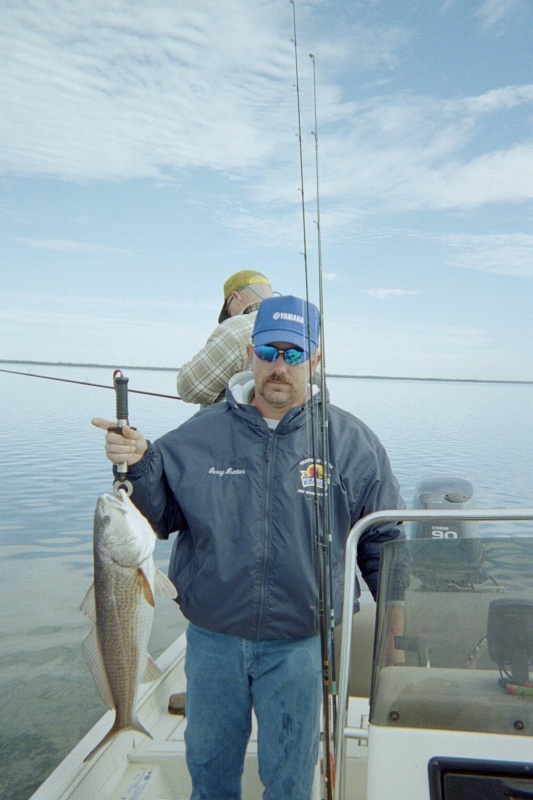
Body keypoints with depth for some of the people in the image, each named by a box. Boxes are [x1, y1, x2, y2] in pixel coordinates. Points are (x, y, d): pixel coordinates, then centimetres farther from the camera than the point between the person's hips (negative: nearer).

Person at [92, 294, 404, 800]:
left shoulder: (351, 441, -7)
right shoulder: (202, 433, -5)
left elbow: (383, 541, 1)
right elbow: (163, 519, -2)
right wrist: (138, 466, -19)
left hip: (299, 645, -1)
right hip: (212, 639, 2)